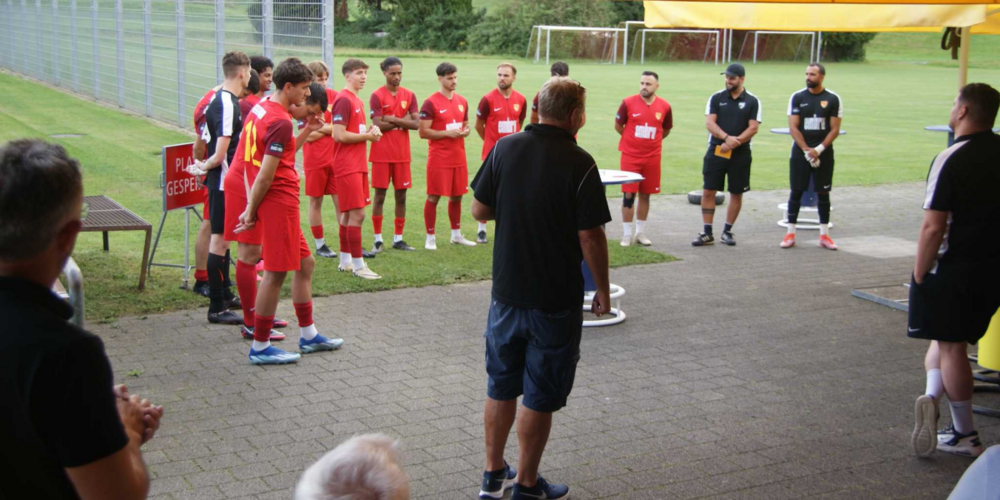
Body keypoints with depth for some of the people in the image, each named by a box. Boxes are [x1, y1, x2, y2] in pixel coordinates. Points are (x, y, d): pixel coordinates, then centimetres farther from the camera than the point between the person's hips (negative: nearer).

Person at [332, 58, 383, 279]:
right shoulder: (344, 100, -13)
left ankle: (346, 260, 21)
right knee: (357, 214, -10)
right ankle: (358, 265, -7)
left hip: (358, 165, 10)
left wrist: (370, 131, 4)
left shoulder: (357, 101, 17)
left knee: (348, 213, 13)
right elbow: (339, 135, -20)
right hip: (348, 166, -10)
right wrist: (368, 136, -11)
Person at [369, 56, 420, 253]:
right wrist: (402, 121, -8)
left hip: (402, 154, 4)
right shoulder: (377, 96, -5)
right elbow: (377, 125, -14)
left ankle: (398, 238, 15)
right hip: (382, 154, -3)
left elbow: (416, 124, -4)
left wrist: (392, 119, -11)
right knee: (380, 195, 1)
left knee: (401, 195, 6)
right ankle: (378, 239, 9)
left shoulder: (409, 95, 6)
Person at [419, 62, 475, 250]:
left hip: (458, 157, 6)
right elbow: (423, 132, -12)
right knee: (433, 197, -1)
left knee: (457, 196, 13)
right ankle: (430, 237, 8)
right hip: (439, 159, -6)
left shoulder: (462, 101, 10)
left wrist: (465, 131, -1)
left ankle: (456, 234, 27)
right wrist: (447, 133, -18)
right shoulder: (431, 103, -10)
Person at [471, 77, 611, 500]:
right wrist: (603, 289, -4)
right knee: (540, 396, 9)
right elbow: (590, 237, -16)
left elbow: (479, 210, 2)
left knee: (501, 386, 19)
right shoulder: (579, 163, -17)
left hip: (507, 290, 5)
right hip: (556, 298, -4)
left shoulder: (505, 148, -4)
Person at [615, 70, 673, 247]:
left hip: (652, 157, 2)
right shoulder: (628, 103, -8)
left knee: (645, 194, 9)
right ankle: (627, 234, 7)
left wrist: (651, 141, 11)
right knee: (628, 194, -2)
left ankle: (640, 232, 20)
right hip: (630, 156, -2)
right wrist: (633, 140, 9)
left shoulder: (664, 106, -2)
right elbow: (618, 125, 5)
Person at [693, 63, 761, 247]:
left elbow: (753, 128, -5)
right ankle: (707, 233, 4)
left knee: (736, 193, 6)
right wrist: (727, 138, -20)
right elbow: (709, 123, -4)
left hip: (740, 154, 0)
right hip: (716, 151, 1)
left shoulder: (752, 101, 1)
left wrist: (734, 142, -17)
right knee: (708, 191, -3)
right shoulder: (716, 98, 4)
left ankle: (727, 231, 19)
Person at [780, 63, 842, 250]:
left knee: (823, 193, 4)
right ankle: (790, 233, 7)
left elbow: (835, 129, -2)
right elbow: (793, 127, -4)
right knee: (796, 192, 2)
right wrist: (806, 150, -14)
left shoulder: (833, 99, 0)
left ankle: (824, 235, 11)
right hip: (800, 152, 0)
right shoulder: (797, 97, 1)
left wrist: (818, 149, -14)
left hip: (823, 153, 0)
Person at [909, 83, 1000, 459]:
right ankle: (934, 395, 3)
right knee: (950, 337, 19)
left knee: (950, 345, 4)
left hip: (953, 269, -6)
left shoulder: (951, 159, -17)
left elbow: (933, 227, -20)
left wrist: (920, 274, -10)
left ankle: (965, 435, 9)